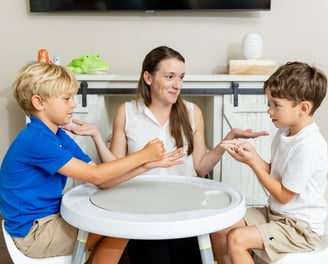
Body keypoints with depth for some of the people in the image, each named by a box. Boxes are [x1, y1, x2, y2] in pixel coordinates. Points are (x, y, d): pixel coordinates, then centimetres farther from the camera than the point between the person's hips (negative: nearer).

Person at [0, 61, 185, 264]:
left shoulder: (60, 137, 6)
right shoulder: (35, 139, -23)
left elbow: (103, 180, -1)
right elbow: (95, 176, -24)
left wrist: (148, 164, -11)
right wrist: (142, 155, -18)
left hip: (51, 219, 9)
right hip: (33, 233, -9)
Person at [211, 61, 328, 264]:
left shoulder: (307, 147, -26)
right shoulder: (285, 132, 1)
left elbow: (283, 195, -19)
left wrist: (252, 162, -17)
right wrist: (253, 154, -8)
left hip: (301, 228, -9)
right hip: (276, 214, 9)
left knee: (236, 239, -22)